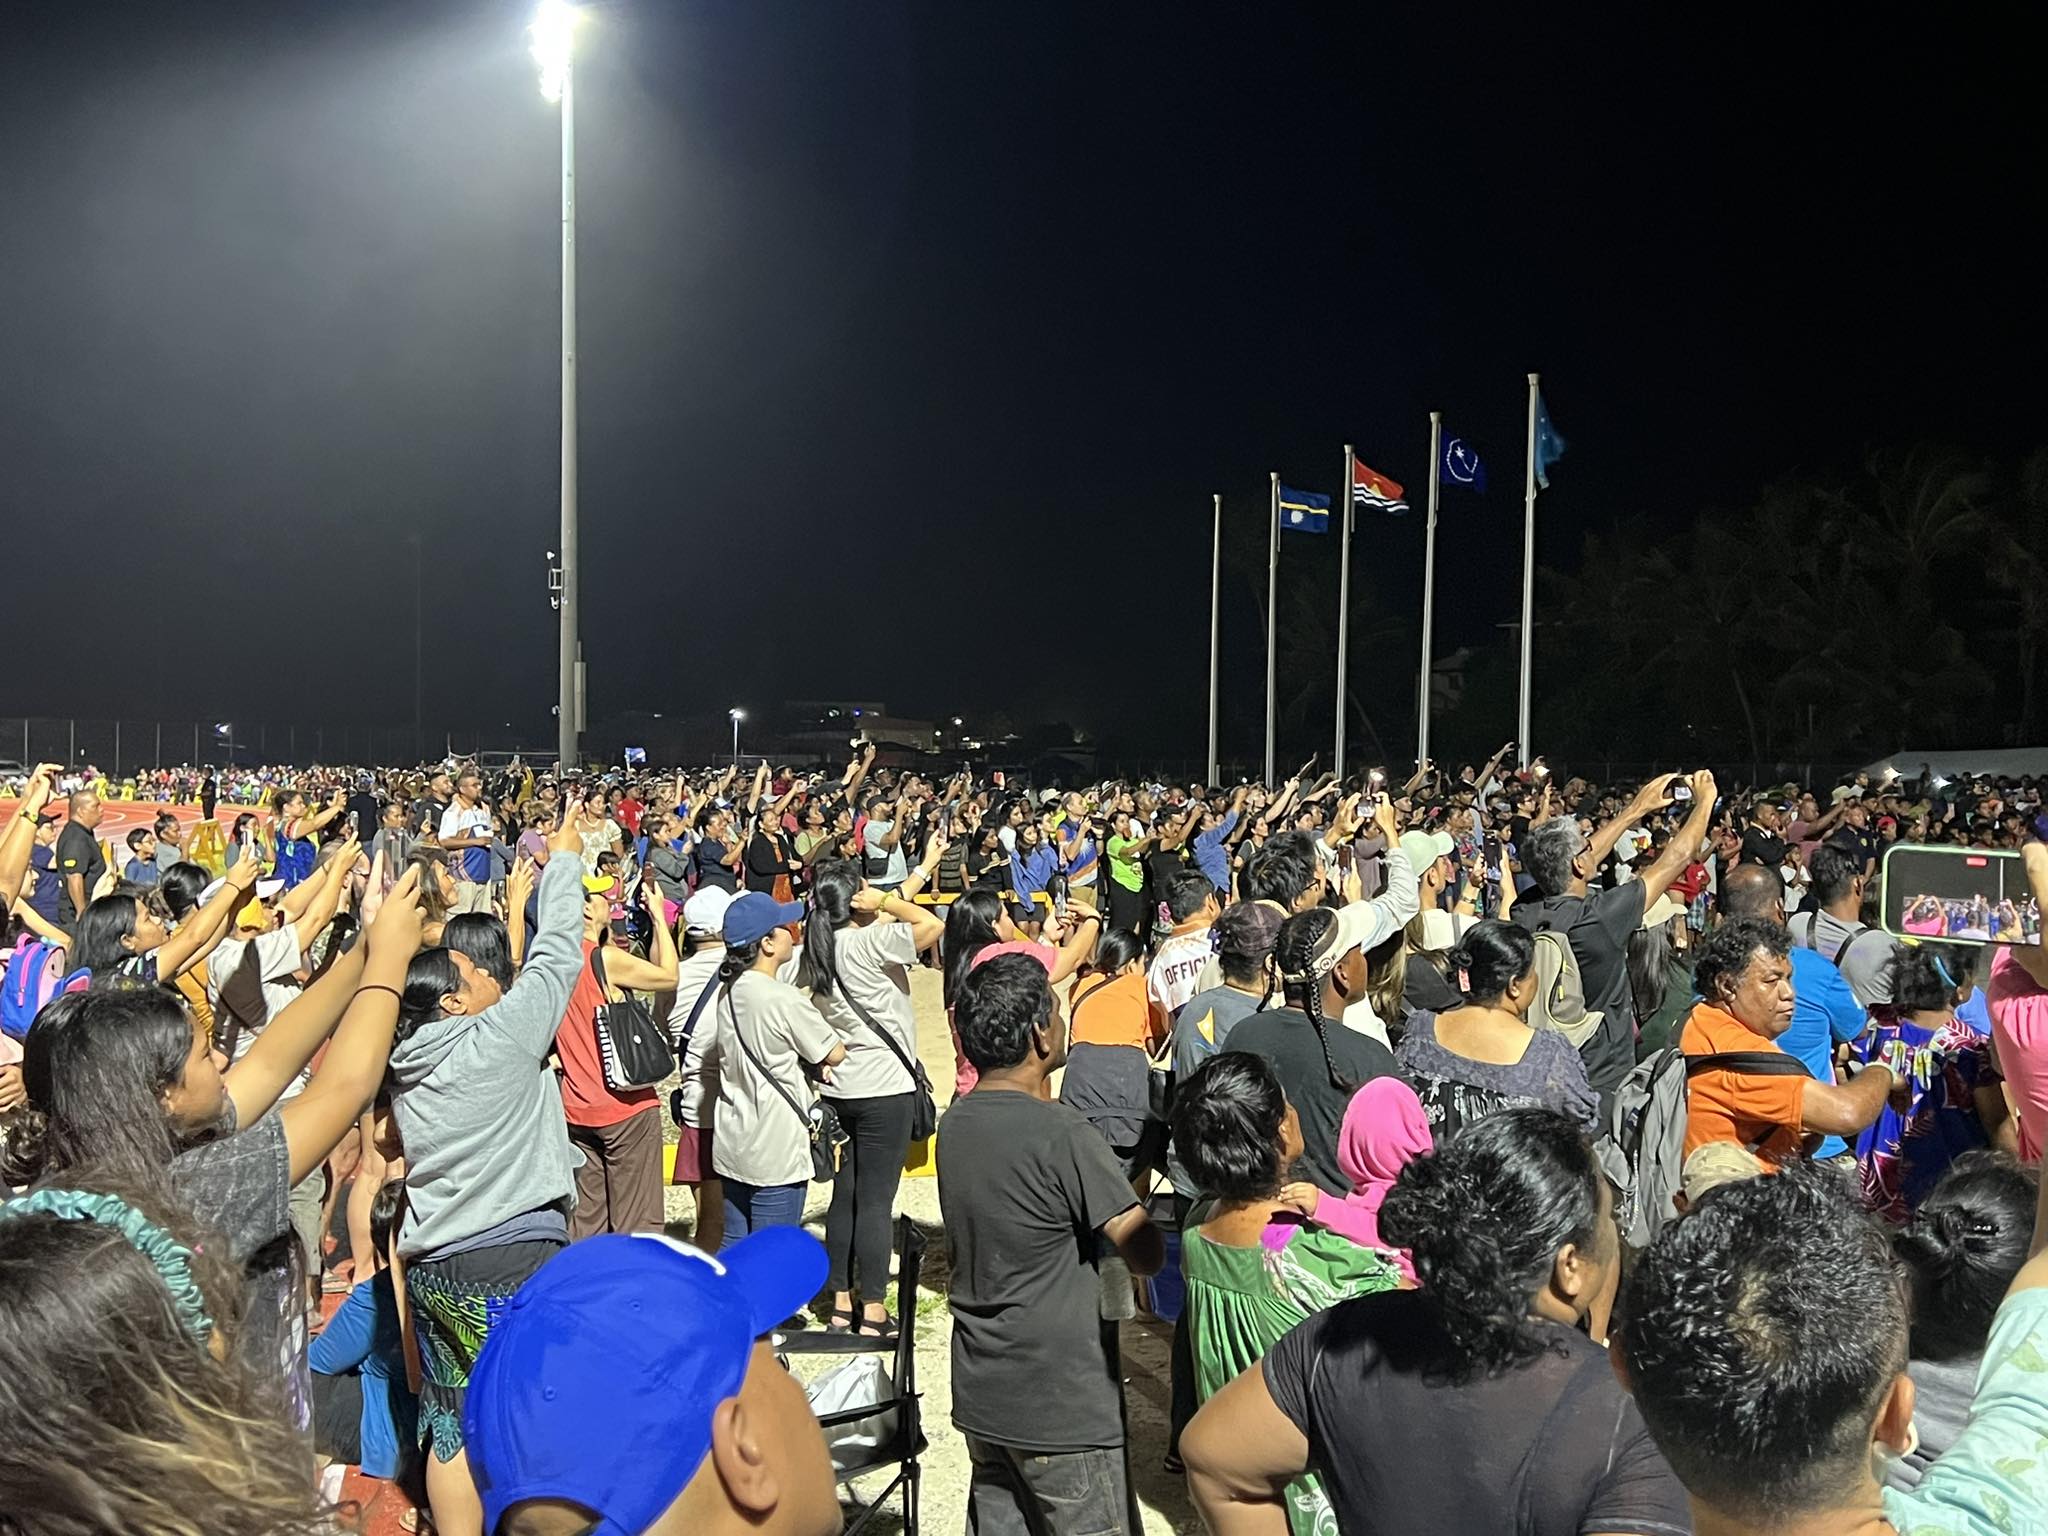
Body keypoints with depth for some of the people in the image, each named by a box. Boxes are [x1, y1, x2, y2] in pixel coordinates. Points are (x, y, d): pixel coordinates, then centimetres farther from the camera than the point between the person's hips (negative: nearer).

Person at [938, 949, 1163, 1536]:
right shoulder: (1062, 1134, -22)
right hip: (1063, 1405, -7)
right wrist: (1130, 1193, 1)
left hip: (981, 1396, 7)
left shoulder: (954, 1122, 1)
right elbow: (1147, 1254, -18)